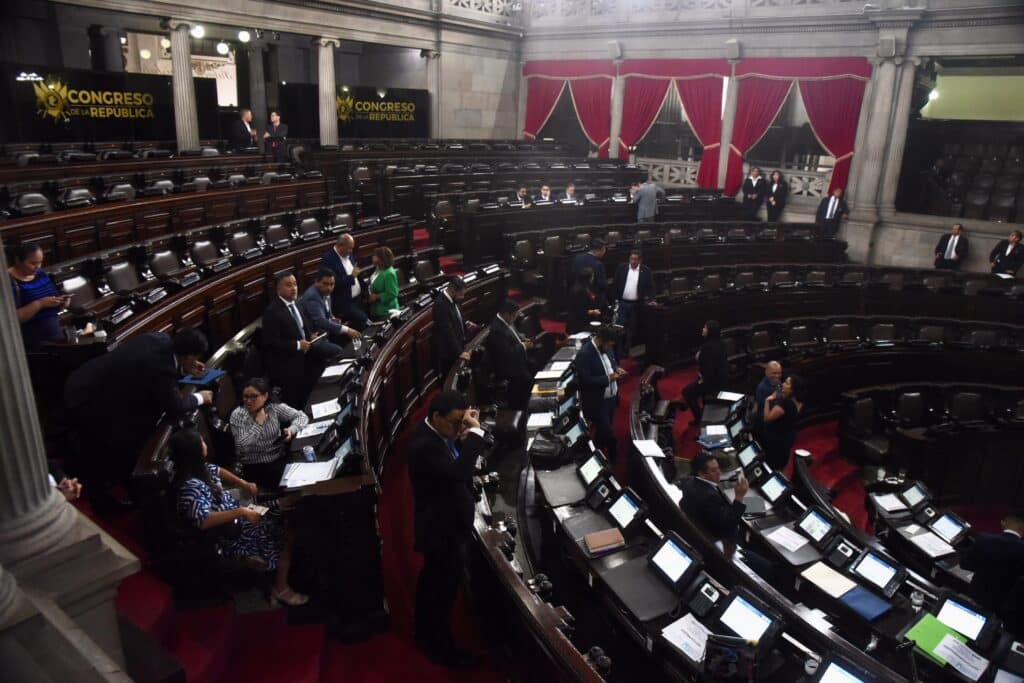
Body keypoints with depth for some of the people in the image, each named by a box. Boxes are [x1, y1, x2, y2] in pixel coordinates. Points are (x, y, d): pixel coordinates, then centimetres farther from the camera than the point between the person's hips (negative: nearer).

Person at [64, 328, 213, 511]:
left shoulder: (161, 340, -7)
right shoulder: (160, 368, -32)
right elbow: (174, 406, -18)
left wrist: (184, 369, 11)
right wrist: (199, 398, -3)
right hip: (87, 404, -9)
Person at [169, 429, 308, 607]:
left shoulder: (198, 467, -3)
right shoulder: (190, 486, -31)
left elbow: (217, 470, 18)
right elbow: (204, 521, -39)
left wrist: (243, 483, 7)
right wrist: (241, 512, -35)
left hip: (233, 515, 9)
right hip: (229, 535, -9)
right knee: (287, 535, -9)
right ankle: (281, 589, 8)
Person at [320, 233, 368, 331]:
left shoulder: (349, 254, 9)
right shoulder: (327, 259, -16)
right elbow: (334, 283, -23)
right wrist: (351, 277, -19)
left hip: (358, 298, 8)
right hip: (343, 303, -8)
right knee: (362, 319, -22)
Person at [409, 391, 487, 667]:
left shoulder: (436, 434, -2)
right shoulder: (425, 445, -33)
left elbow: (457, 459, 7)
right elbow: (458, 472, -45)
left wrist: (465, 436, -11)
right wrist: (475, 432, -39)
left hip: (442, 525, 10)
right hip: (442, 530, -10)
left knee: (432, 581, 27)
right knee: (443, 588, 9)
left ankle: (425, 633, 48)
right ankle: (440, 646, 31)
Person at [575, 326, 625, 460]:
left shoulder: (607, 347, 0)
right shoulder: (584, 354, -25)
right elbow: (586, 380, -27)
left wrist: (616, 368, -4)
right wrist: (608, 378, -24)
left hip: (611, 398, 8)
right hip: (597, 403, -8)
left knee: (603, 432, 22)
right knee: (608, 436, -4)